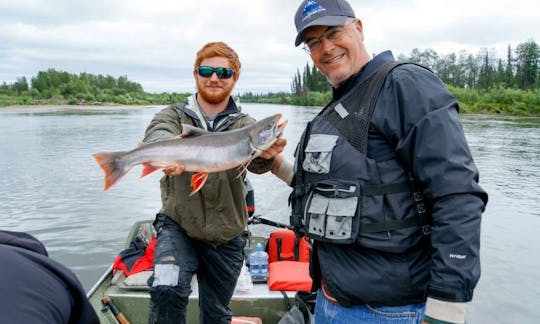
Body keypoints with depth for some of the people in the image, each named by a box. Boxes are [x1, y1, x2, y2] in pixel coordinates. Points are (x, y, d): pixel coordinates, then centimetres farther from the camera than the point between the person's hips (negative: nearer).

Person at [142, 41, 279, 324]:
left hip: (226, 238, 2)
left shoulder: (244, 125, 0)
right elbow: (156, 135, -24)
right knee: (166, 290, -26)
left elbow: (255, 162, -21)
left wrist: (266, 154, -46)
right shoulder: (174, 115, 0)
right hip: (177, 226, -1)